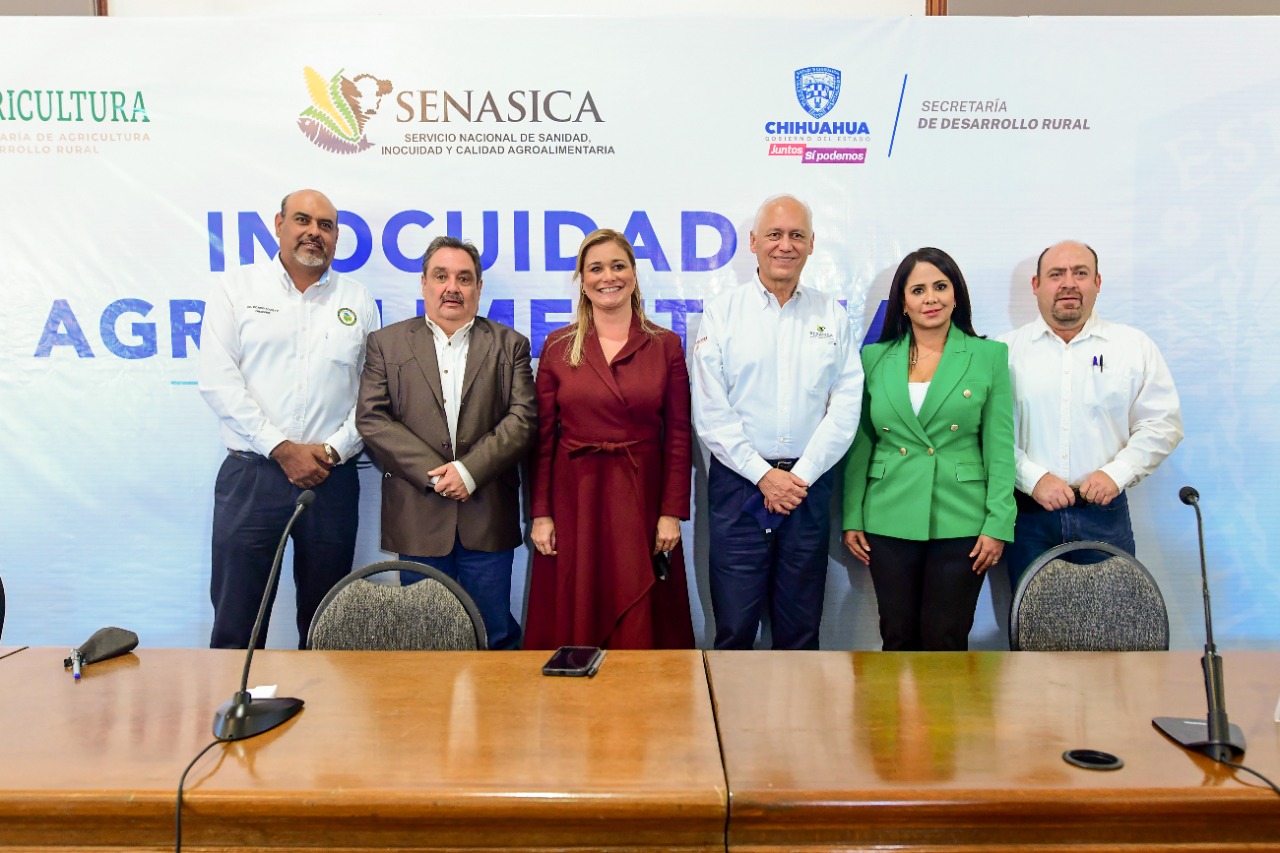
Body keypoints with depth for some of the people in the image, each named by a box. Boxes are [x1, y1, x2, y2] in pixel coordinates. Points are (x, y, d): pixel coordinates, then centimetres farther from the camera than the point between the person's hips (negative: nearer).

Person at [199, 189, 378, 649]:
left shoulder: (358, 300, 10)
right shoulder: (236, 291, 6)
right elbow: (218, 381, -3)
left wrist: (334, 449, -7)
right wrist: (283, 449, -10)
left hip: (333, 479, 2)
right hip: (251, 473, -1)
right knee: (235, 619, 2)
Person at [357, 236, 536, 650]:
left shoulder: (509, 345, 9)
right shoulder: (386, 343, 9)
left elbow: (523, 419, -2)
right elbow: (371, 419, -2)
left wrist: (470, 470, -14)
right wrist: (433, 473, -12)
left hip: (488, 517, 0)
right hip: (417, 517, 0)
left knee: (495, 637, 7)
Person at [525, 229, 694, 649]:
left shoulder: (666, 346, 2)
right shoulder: (558, 346, 4)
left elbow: (678, 435, 0)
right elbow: (543, 436, 3)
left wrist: (672, 512, -5)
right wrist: (541, 513, -2)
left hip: (642, 498, 0)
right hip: (574, 499, 1)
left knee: (641, 627, 6)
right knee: (574, 622, 8)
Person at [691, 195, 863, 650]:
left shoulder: (832, 317, 8)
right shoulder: (721, 312, 2)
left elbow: (845, 409, 2)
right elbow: (711, 412, -4)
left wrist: (801, 475, -8)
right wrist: (763, 475, -9)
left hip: (809, 484, 2)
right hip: (739, 482, -2)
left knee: (802, 628, 10)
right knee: (734, 627, 3)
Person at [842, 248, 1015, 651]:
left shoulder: (990, 356, 2)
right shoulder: (875, 358, 6)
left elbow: (1000, 447, 0)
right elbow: (860, 445, 7)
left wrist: (998, 524, -6)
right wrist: (851, 519, 4)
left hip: (960, 523, -1)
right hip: (890, 522, 2)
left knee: (945, 639, 4)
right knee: (898, 637, 9)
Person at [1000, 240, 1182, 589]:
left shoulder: (1135, 346, 8)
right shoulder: (1007, 350, 3)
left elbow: (1163, 423, 6)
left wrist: (1116, 473, -7)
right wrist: (1034, 478, -12)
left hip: (1104, 512, 1)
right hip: (1029, 516, -1)